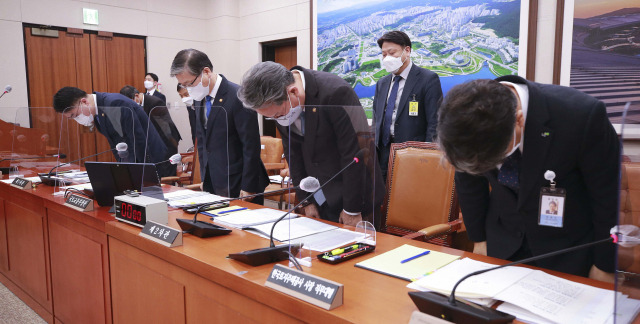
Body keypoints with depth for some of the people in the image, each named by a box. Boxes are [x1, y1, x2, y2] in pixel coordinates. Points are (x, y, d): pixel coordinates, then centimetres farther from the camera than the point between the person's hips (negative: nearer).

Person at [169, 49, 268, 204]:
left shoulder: (238, 97, -17)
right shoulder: (199, 98, 8)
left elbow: (251, 146, -16)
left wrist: (248, 188, -15)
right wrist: (204, 178, 14)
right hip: (212, 184, 7)